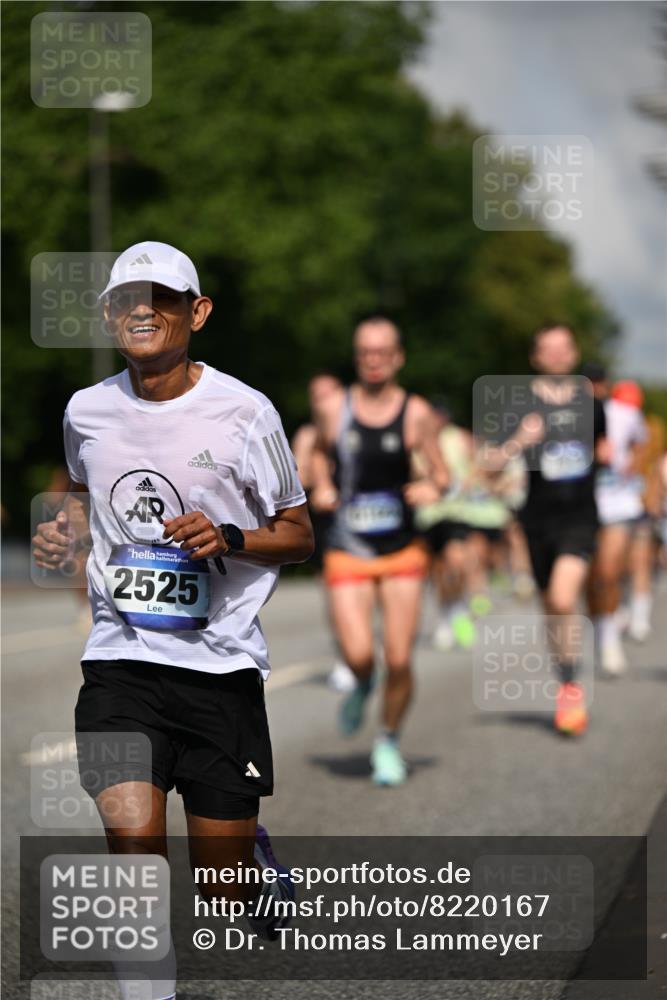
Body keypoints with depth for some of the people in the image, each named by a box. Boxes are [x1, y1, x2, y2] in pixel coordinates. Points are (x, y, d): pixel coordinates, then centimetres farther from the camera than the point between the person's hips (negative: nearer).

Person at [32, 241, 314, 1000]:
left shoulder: (244, 411, -5)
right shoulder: (86, 411, 4)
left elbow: (298, 535, 3)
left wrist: (227, 538, -16)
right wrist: (59, 534, 5)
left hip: (221, 662, -1)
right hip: (120, 660, 2)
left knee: (224, 885, 4)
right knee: (132, 837, -20)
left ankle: (256, 857, 42)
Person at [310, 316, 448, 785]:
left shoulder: (415, 413, -3)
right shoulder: (337, 411, 0)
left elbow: (441, 473, 3)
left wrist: (433, 488, -19)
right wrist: (322, 487, 2)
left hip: (402, 551, 0)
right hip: (347, 550, 0)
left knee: (399, 660, -2)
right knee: (358, 654, -14)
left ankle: (389, 742, 23)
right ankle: (362, 686, 23)